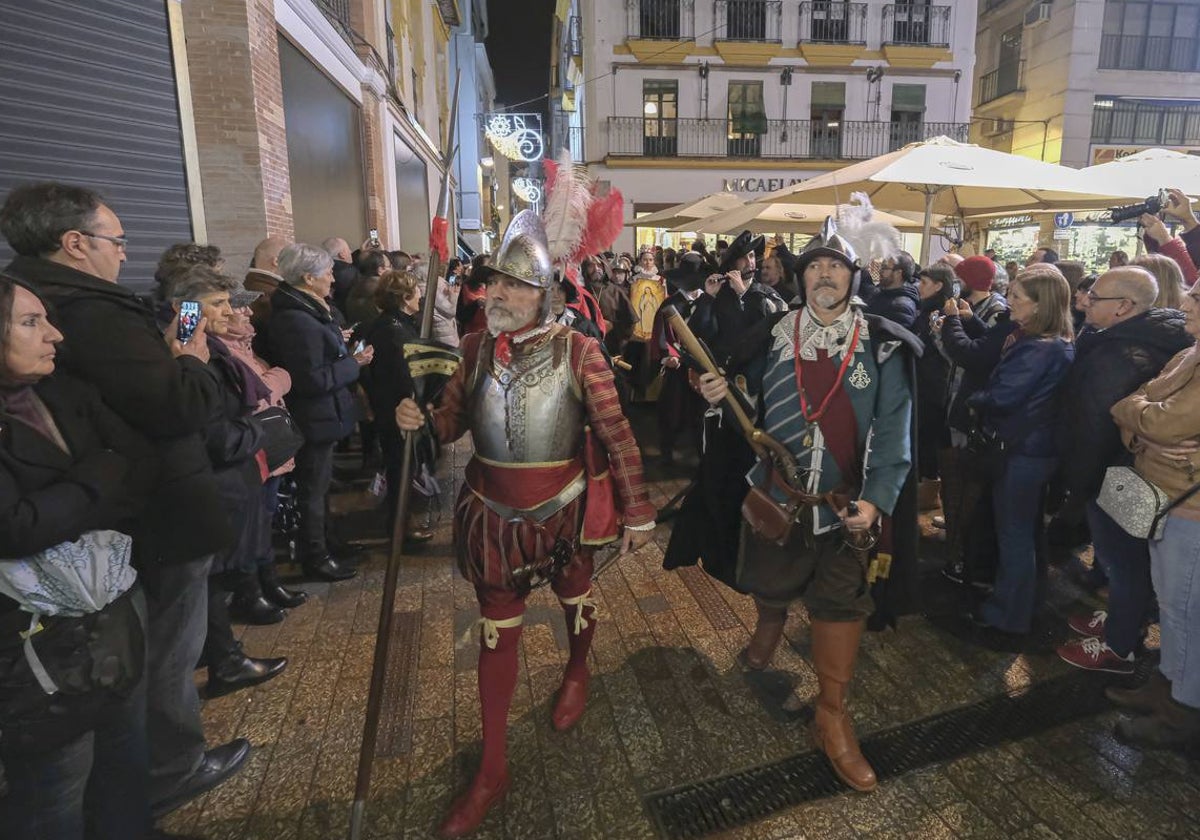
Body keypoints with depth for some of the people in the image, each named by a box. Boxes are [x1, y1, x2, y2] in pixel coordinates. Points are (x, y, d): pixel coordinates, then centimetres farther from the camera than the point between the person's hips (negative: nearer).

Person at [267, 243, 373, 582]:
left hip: (319, 414, 11)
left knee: (319, 485, 22)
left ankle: (320, 544, 38)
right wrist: (354, 362, -19)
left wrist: (339, 344, 2)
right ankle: (315, 557, 20)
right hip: (315, 418, -11)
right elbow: (313, 378, -29)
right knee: (313, 488, 5)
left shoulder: (307, 310, 8)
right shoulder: (297, 321, -25)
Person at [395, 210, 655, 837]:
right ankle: (492, 767, 25)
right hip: (493, 510, 3)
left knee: (574, 597, 22)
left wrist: (637, 510, -10)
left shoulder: (576, 350, -13)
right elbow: (453, 420, 6)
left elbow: (616, 432, -11)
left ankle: (576, 675, 57)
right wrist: (419, 421, -17)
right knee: (497, 628, 10)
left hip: (562, 506, -2)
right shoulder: (475, 349, -2)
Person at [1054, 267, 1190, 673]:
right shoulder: (1156, 341, 2)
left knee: (1121, 560, 8)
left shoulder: (1112, 356, -28)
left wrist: (1077, 491, -14)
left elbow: (1093, 432, -25)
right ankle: (1121, 620, 44)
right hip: (1139, 473, 9)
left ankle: (1118, 647, 26)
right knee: (1130, 558, 24)